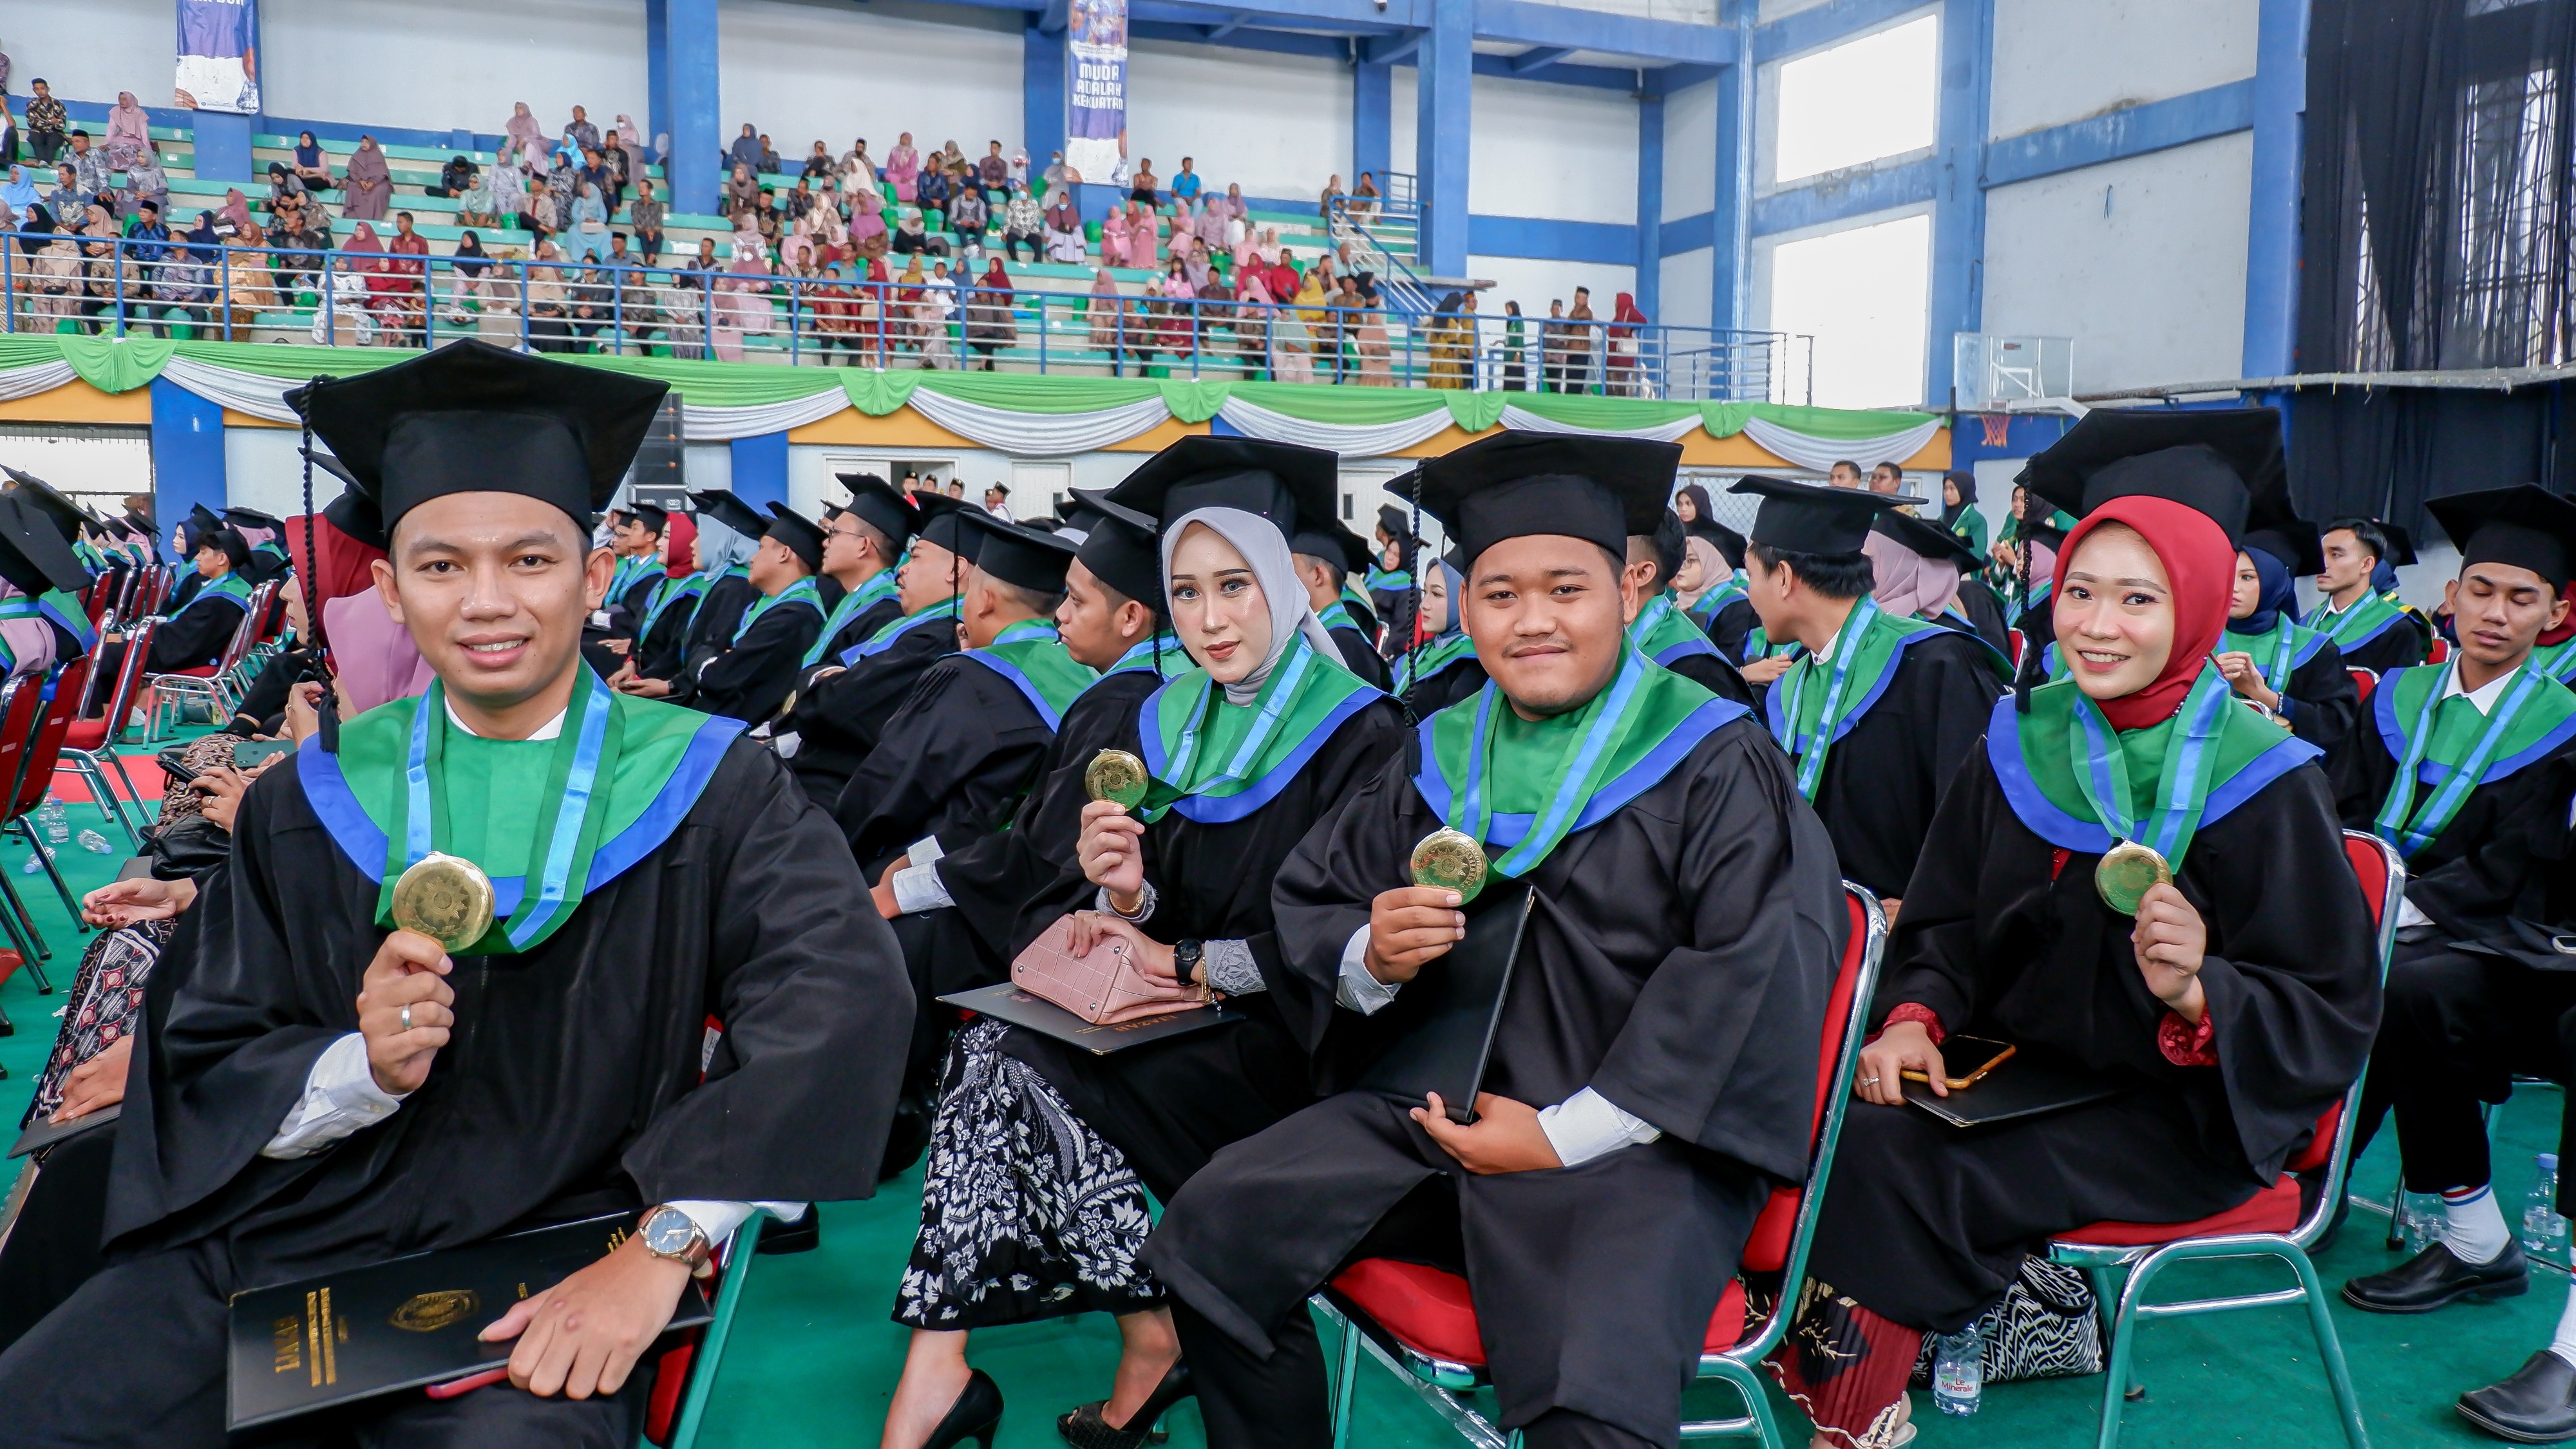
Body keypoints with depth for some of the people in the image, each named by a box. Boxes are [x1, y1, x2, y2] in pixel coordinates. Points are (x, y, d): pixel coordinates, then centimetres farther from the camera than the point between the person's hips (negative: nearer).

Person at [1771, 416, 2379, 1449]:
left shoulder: (2265, 783, -11)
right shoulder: (2020, 744, 2)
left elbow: (2334, 1015, -10)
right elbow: (1944, 923, 8)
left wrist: (2197, 995, -30)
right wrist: (1915, 1014, -13)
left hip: (2178, 1117, -5)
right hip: (2011, 1072, 5)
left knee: (1882, 1164, -25)